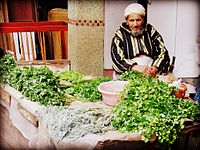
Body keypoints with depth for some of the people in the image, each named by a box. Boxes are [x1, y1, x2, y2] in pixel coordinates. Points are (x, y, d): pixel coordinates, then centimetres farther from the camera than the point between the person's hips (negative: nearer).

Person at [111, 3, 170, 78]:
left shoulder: (151, 31, 9)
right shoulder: (119, 35, 3)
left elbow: (163, 52, 2)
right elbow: (117, 59, -9)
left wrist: (154, 68, -18)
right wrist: (136, 67, -26)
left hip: (151, 75, 2)